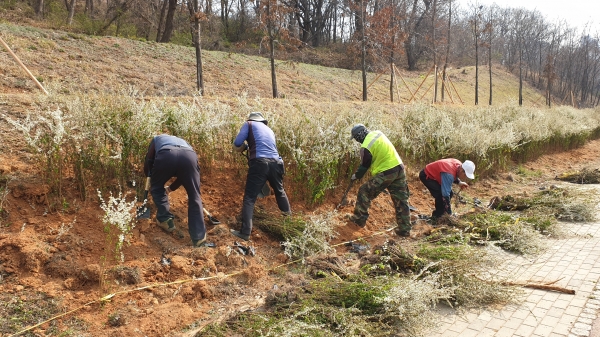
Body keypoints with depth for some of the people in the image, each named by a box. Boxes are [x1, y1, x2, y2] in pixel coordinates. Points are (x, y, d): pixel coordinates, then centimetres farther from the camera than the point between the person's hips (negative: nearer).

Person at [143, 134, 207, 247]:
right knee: (194, 197, 14)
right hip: (190, 155, 2)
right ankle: (199, 237, 9)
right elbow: (184, 174, 44)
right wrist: (170, 189, 59)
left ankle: (165, 220, 23)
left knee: (157, 188, 29)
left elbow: (148, 162, 29)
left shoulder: (157, 139, 42)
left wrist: (150, 177, 50)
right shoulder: (182, 141, 46)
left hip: (166, 155, -2)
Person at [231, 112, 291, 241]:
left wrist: (245, 146, 23)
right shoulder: (269, 130, 28)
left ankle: (245, 232, -6)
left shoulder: (249, 124, 12)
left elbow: (237, 144, 2)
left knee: (249, 198, -1)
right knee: (279, 190, 31)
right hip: (275, 163, 6)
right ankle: (287, 212, 54)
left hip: (259, 163, -5)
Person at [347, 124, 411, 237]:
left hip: (386, 174, -8)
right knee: (401, 200, 11)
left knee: (364, 192, 8)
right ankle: (404, 229, 17)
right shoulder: (378, 133, 7)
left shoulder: (366, 147, -15)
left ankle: (359, 219, 18)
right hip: (399, 168, 8)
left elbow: (364, 166, -3)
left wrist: (356, 176, 15)